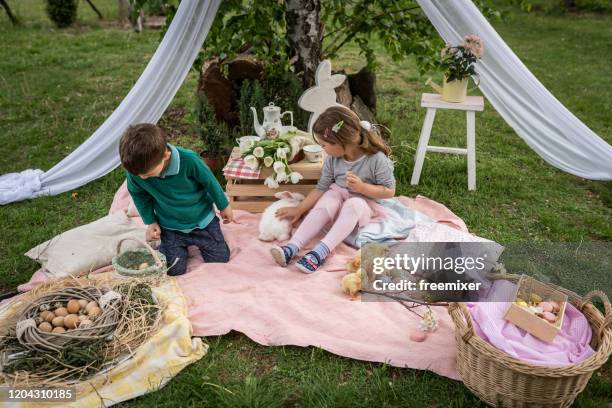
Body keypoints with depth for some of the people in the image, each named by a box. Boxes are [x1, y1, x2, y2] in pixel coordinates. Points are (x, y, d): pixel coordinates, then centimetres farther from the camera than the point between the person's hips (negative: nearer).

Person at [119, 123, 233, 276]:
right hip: (170, 227, 1)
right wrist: (150, 222, -1)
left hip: (202, 219, -1)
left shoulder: (189, 160, -32)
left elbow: (210, 182, -14)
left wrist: (224, 206, 0)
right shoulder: (135, 169, -24)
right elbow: (139, 195, -1)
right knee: (174, 270, -3)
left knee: (220, 259, 7)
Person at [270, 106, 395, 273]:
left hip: (364, 203, -3)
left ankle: (319, 252, -46)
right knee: (325, 202, -30)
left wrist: (361, 187, -29)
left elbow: (389, 191, -15)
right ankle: (292, 247, -40)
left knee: (353, 204, -37)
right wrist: (298, 210, -2)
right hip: (338, 196, 3)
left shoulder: (377, 159, -21)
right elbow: (321, 187, 0)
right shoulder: (333, 159, -7)